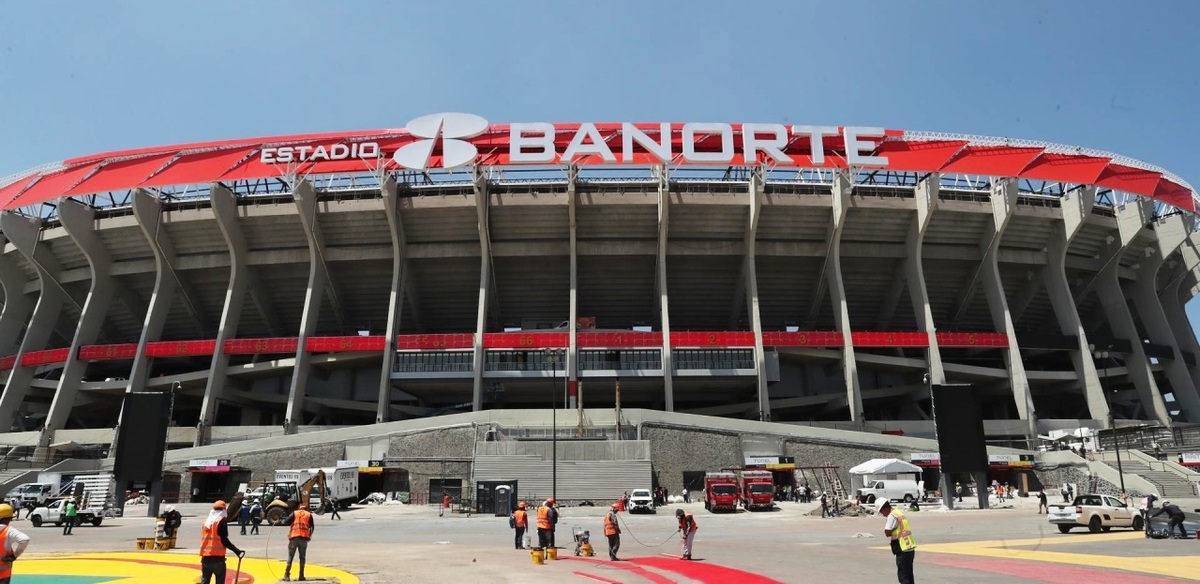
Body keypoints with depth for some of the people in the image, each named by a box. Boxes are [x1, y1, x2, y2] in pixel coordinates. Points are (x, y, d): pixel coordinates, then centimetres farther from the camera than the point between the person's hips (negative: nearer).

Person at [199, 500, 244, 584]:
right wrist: (236, 551, -11)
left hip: (205, 557, 6)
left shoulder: (206, 521, 13)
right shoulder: (222, 521, -7)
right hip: (217, 557, -6)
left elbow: (205, 538, 18)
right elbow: (224, 540, -13)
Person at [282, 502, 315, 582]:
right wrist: (309, 535, 23)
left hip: (294, 537, 0)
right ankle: (301, 576, 9)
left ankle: (286, 575, 0)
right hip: (304, 538, 1)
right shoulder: (309, 515, 14)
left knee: (290, 557, 6)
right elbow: (312, 527, 9)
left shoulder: (294, 513, 13)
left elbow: (286, 522, -1)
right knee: (302, 557, 10)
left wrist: (283, 521, 21)